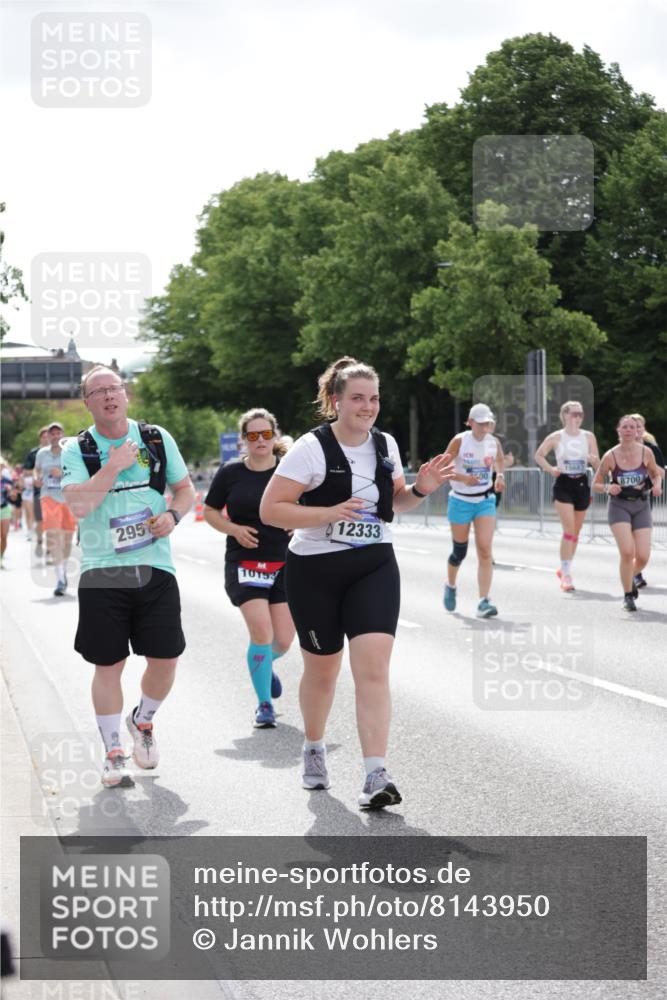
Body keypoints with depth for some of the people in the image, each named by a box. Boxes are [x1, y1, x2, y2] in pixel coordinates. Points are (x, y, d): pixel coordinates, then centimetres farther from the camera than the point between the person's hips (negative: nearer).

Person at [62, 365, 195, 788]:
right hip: (102, 573, -2)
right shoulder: (77, 449, -1)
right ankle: (114, 753, 14)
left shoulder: (157, 439, 7)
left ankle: (143, 721, 31)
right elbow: (79, 504, -15)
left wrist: (173, 514, -5)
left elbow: (186, 488, 15)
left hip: (155, 567, 2)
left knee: (165, 659, 2)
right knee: (108, 666, 1)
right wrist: (113, 466, -15)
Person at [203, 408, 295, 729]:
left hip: (284, 563, 2)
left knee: (283, 640, 1)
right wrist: (234, 529, -8)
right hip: (244, 563, -1)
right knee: (261, 631, -16)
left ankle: (265, 665, 39)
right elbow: (210, 511, 9)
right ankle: (265, 705, -2)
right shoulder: (230, 473, 0)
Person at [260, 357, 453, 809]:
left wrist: (421, 489, 0)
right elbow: (270, 509, -16)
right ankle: (314, 748, 41)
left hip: (374, 568, 3)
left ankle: (376, 776, -17)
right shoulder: (312, 448, -13)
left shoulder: (386, 445, 4)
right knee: (322, 670, 12)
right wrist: (330, 513, -25)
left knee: (373, 667, -14)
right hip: (315, 571, -3)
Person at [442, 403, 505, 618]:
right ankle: (450, 586, 40)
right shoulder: (459, 441, -13)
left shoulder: (494, 442, -2)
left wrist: (500, 475, -1)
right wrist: (463, 478, -25)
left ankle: (484, 602, -15)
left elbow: (500, 460, 20)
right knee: (459, 551, 9)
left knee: (485, 550, -12)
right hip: (461, 501, -2)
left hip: (485, 501, 2)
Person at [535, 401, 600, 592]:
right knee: (569, 530, -15)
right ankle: (566, 574, -14)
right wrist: (550, 469, -9)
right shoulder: (556, 437, -3)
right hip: (563, 484, -4)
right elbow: (538, 455, 8)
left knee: (575, 532, 12)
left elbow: (598, 465, 4)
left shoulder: (588, 437, 4)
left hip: (582, 484, 4)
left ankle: (564, 569, 29)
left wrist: (593, 460, -19)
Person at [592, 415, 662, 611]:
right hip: (619, 505, -2)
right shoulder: (610, 456, -7)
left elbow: (656, 474, 13)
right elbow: (596, 484, 2)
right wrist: (608, 488, -19)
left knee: (643, 556, -5)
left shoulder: (646, 452, -3)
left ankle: (630, 577, 31)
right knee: (627, 552, -18)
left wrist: (657, 485, -9)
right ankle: (628, 596, 1)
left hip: (641, 506, 2)